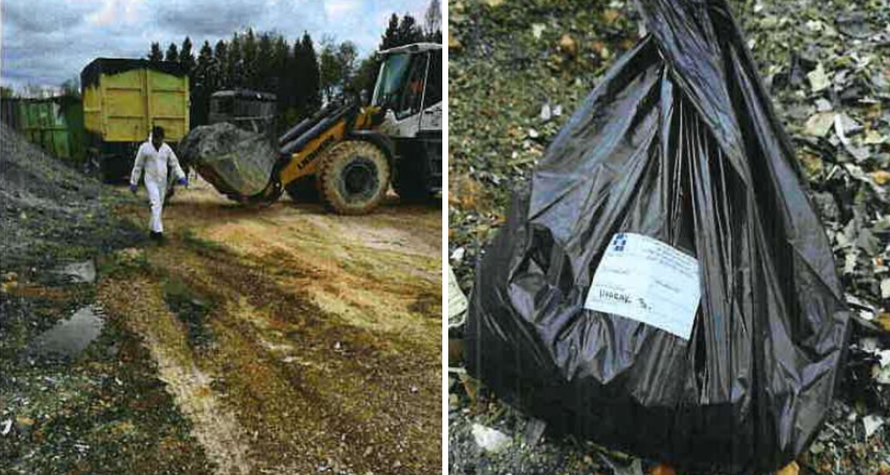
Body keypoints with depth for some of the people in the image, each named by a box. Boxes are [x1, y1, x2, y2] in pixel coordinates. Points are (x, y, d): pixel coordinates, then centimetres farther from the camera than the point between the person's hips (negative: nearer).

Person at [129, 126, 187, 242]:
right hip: (151, 181, -5)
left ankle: (153, 230, 24)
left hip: (162, 181, 5)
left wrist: (182, 177, -9)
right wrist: (134, 183, 3)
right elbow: (138, 166, 1)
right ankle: (158, 231, -25)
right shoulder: (145, 148, -6)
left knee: (159, 206, 10)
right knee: (156, 204, -19)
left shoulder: (166, 148, 4)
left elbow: (174, 164, 7)